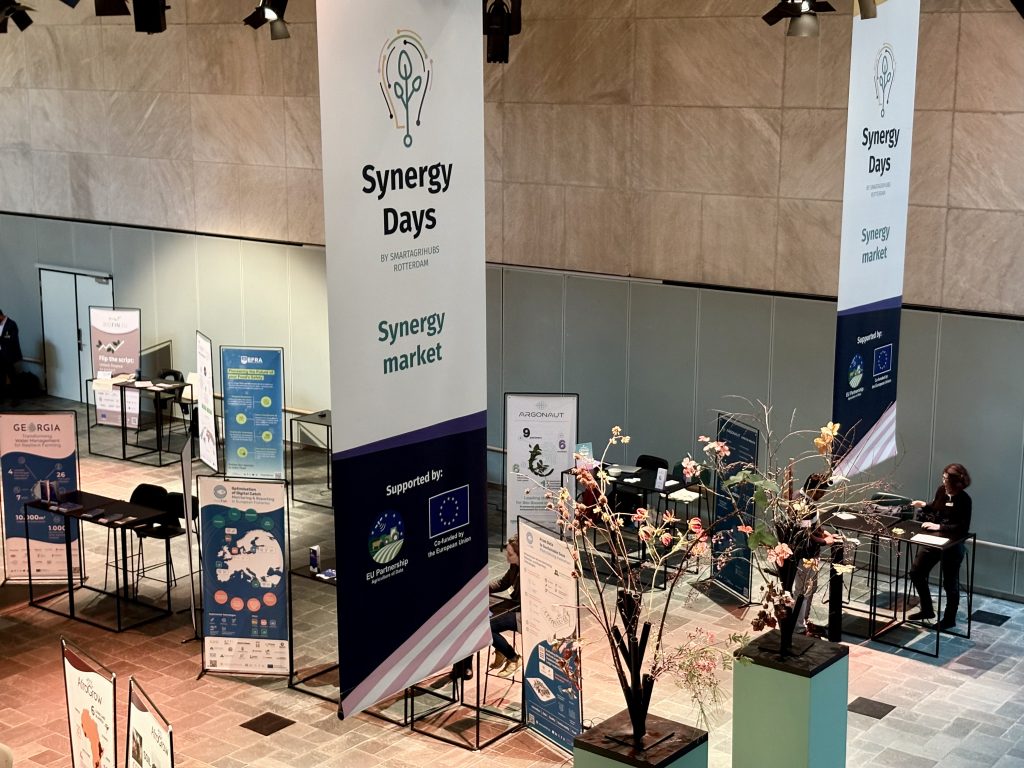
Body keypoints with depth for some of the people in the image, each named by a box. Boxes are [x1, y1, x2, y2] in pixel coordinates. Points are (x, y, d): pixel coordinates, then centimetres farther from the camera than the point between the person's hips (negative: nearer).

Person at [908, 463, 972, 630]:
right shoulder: (941, 491, -1)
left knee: (950, 582, 5)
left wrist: (939, 527, -25)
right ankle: (926, 610, 27)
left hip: (952, 545, -7)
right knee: (916, 572, 10)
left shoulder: (964, 500, -19)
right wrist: (925, 506, -1)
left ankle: (949, 619, 22)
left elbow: (963, 528, -22)